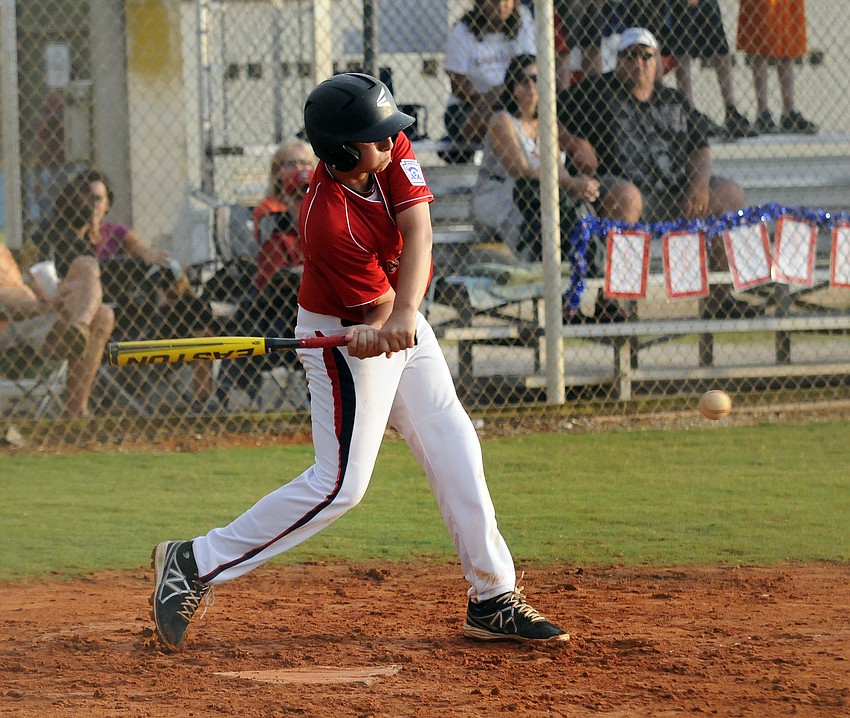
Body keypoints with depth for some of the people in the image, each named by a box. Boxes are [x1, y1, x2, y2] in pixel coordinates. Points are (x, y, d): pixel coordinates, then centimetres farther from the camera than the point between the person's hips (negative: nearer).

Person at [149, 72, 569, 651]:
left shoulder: (392, 151, -12)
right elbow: (377, 304, -22)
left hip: (399, 323, 8)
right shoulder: (327, 219, -31)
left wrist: (403, 317, -38)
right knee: (340, 484, -11)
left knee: (455, 453, 6)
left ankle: (493, 600, 14)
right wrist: (375, 334, -44)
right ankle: (194, 565, -4)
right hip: (345, 334, -8)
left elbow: (417, 229, -25)